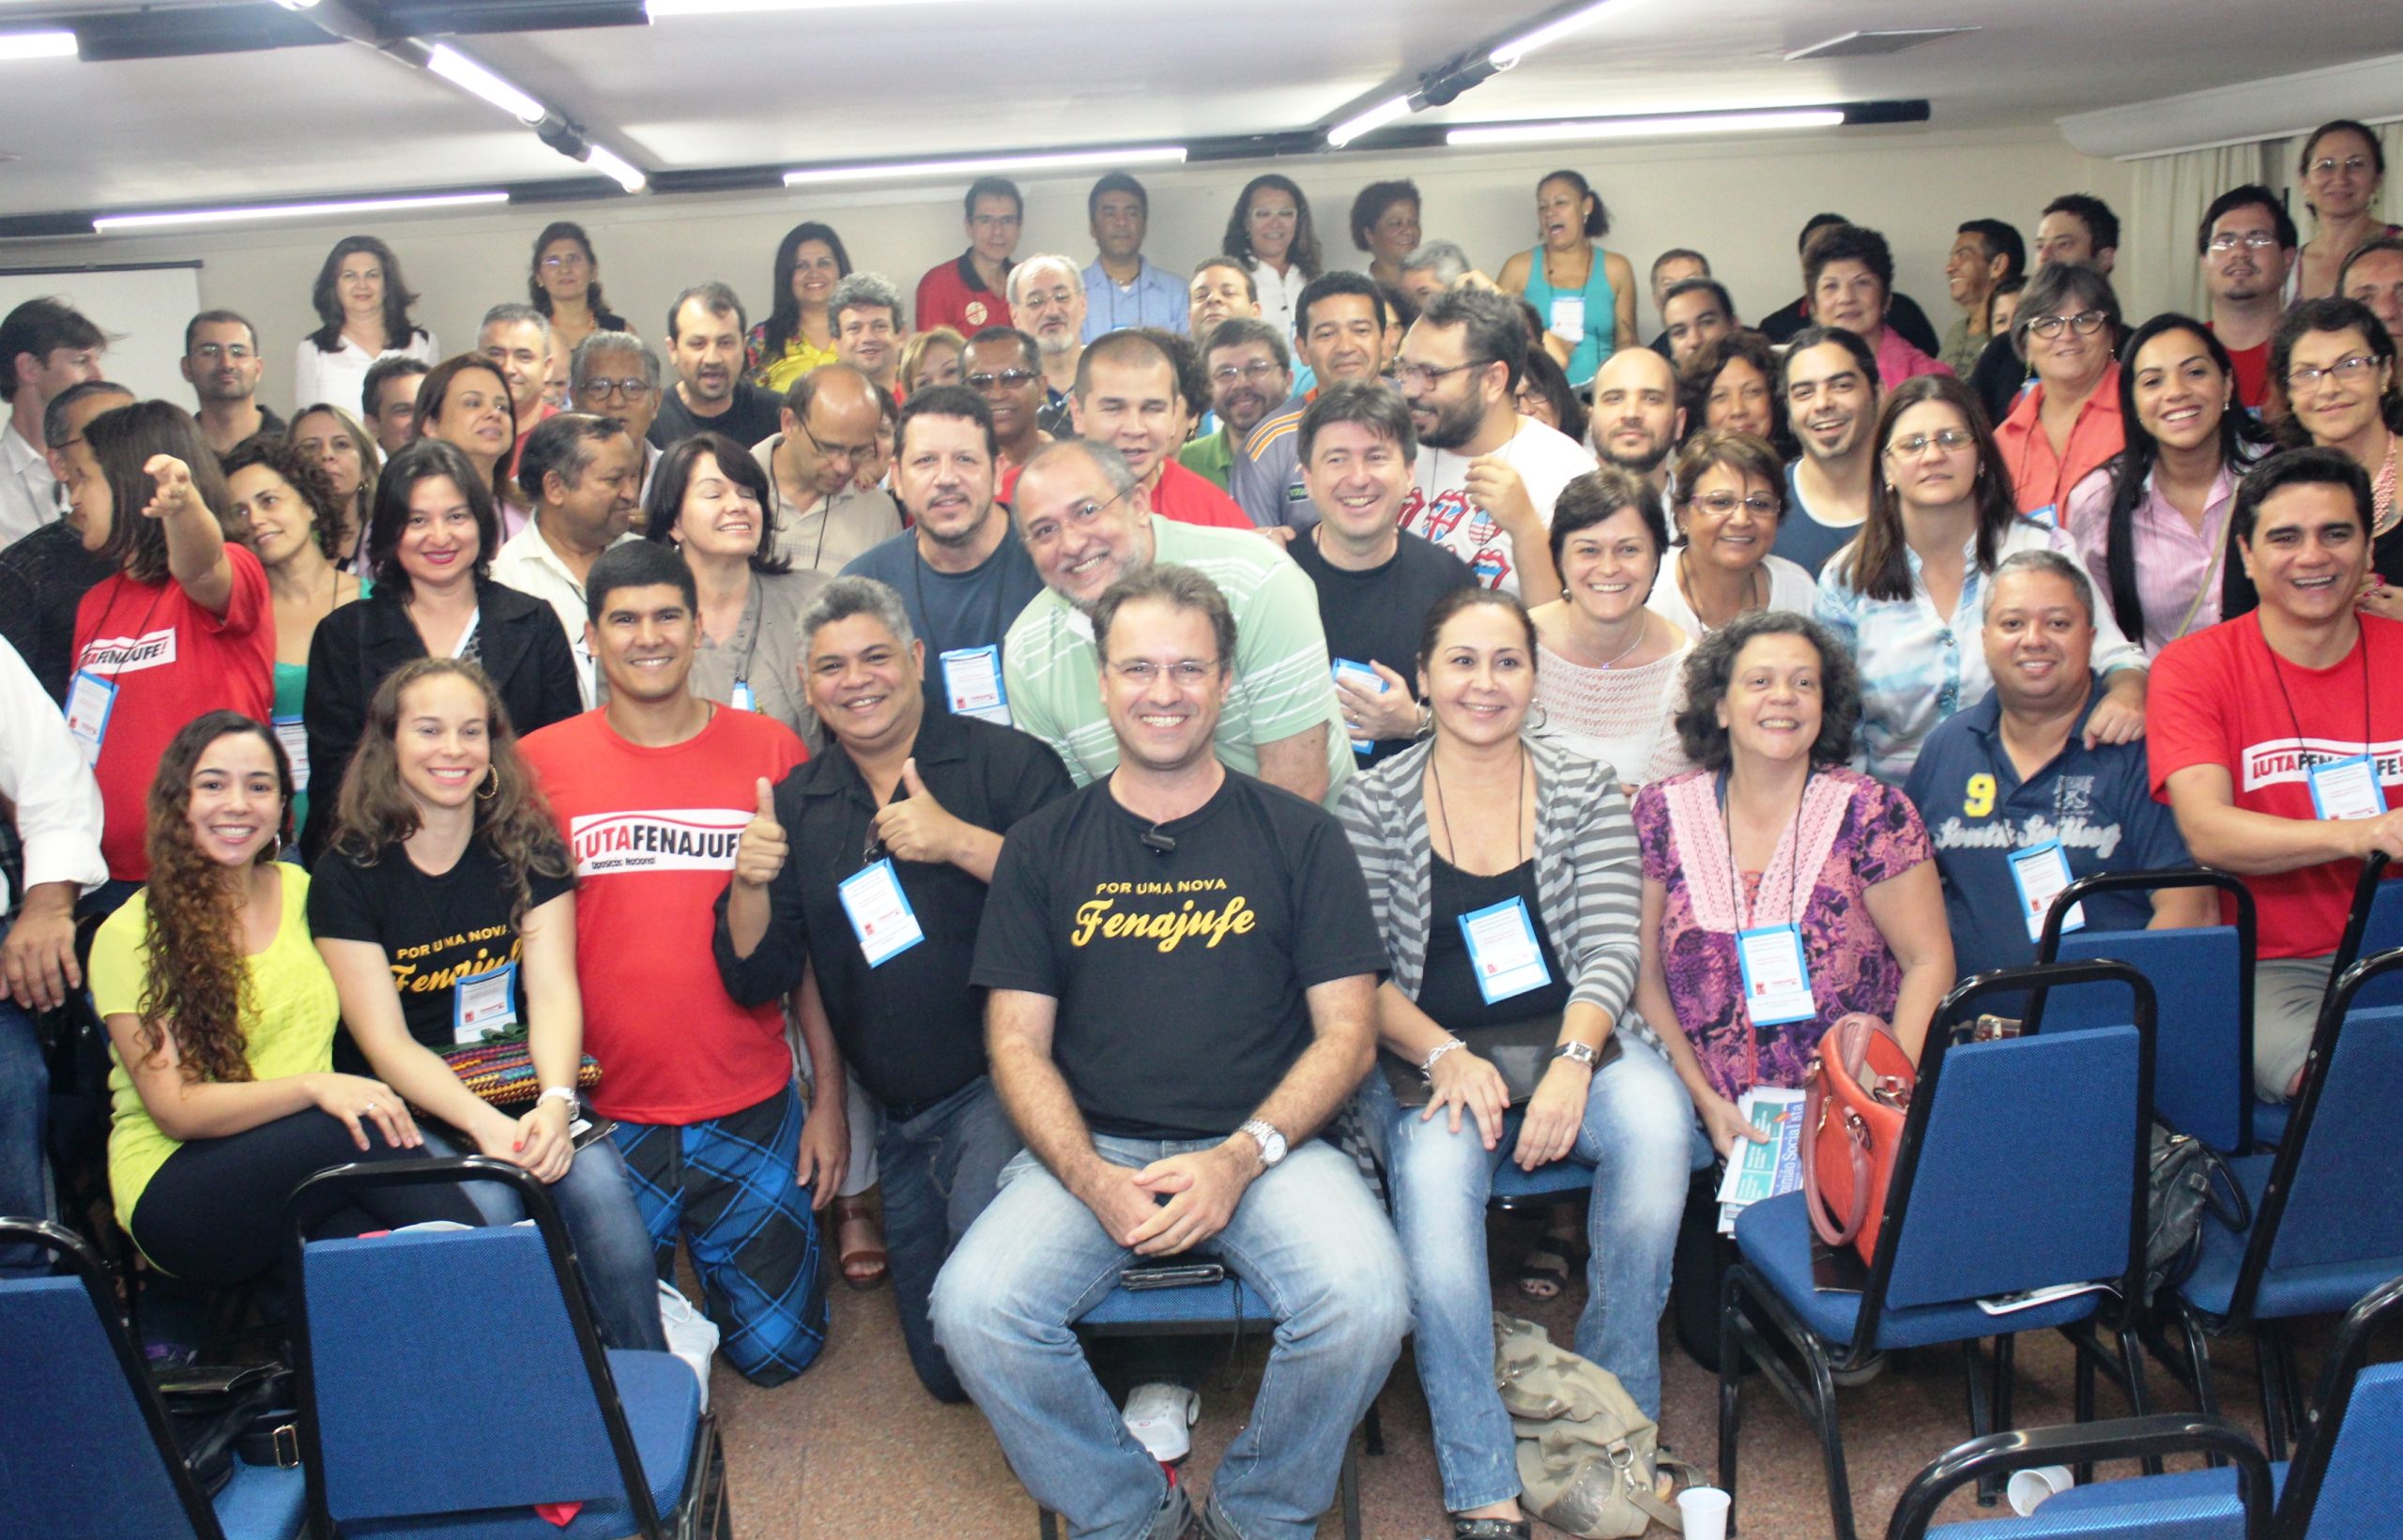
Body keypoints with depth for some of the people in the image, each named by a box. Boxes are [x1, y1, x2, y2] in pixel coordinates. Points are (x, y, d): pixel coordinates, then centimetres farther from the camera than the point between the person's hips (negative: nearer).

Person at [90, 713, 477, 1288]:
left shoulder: (299, 890, 11)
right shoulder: (130, 937, -4)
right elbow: (175, 1110, -11)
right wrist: (314, 1087, -26)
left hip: (310, 1167, 4)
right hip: (174, 1194, -4)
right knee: (360, 1126, -32)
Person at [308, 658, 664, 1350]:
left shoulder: (528, 850, 4)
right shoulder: (348, 873, -4)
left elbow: (554, 991, -5)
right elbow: (384, 1041, -10)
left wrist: (554, 1103, -25)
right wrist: (483, 1123, -26)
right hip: (410, 1110, -2)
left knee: (597, 1182, -27)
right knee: (486, 1204, -31)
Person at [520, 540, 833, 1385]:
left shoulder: (769, 750, 0)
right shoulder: (539, 763, -1)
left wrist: (830, 1097, 2)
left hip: (750, 1112, 0)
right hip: (601, 1118, 0)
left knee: (775, 1349, 7)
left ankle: (715, 1264, 36)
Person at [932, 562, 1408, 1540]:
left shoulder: (1299, 838, 5)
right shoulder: (1043, 848, 9)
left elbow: (1348, 1032, 2)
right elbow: (1018, 1042, 5)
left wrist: (1241, 1157, -13)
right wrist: (1094, 1181, -12)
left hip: (1265, 1143, -1)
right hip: (1089, 1151, 1)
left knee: (1365, 1306, -28)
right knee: (972, 1311, -24)